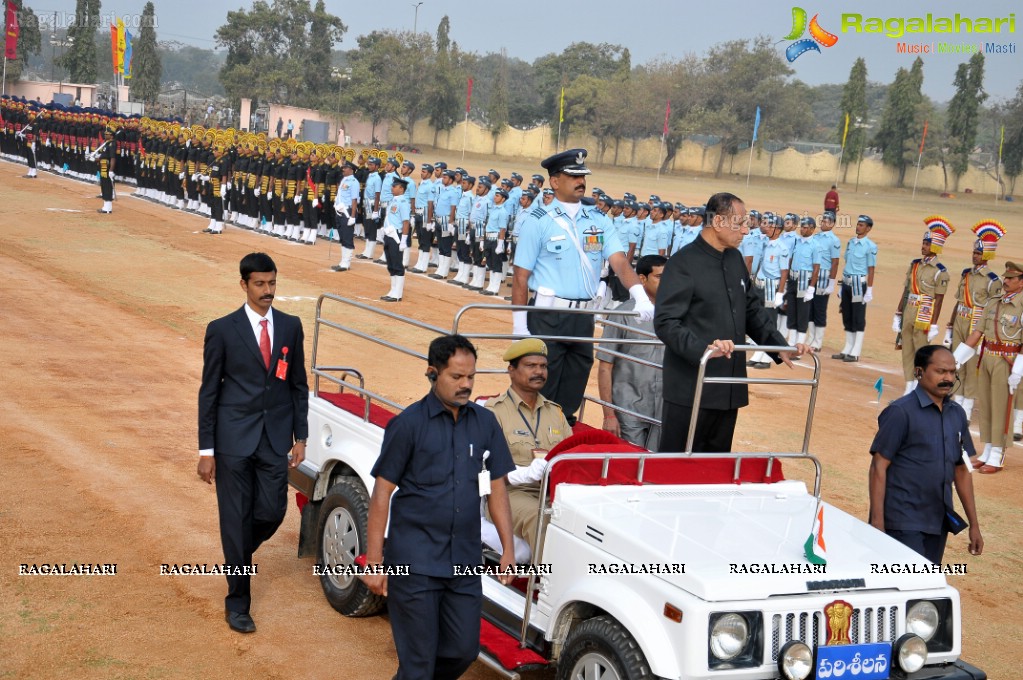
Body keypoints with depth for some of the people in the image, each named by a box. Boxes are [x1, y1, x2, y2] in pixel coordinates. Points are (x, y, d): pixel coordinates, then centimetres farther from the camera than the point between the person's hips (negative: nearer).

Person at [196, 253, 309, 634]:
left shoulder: (290, 327, 5)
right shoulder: (222, 330, -5)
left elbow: (298, 385, 11)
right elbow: (209, 391, -3)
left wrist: (300, 437, 5)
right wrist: (206, 450, -5)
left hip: (276, 438, 3)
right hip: (234, 439, -3)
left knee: (272, 512, 3)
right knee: (236, 518, 3)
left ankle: (238, 553, 37)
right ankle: (237, 602, 15)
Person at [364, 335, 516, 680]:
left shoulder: (485, 423, 6)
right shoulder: (408, 424, -6)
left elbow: (496, 489, 11)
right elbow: (382, 493, -6)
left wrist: (508, 549, 6)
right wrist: (374, 562, -8)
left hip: (465, 562, 4)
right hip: (415, 563, -4)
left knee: (464, 651, 9)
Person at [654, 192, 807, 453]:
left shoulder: (735, 259, 14)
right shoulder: (683, 263, -11)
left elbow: (753, 311, 21)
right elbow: (665, 322, -18)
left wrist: (780, 346, 8)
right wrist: (702, 348, -32)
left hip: (729, 390, 8)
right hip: (690, 390, -8)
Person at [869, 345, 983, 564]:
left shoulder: (957, 414, 9)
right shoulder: (900, 412, -9)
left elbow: (961, 470, 16)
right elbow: (879, 467, -10)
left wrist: (974, 524, 15)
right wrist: (877, 522, -15)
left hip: (939, 522, 6)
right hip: (903, 524, -6)